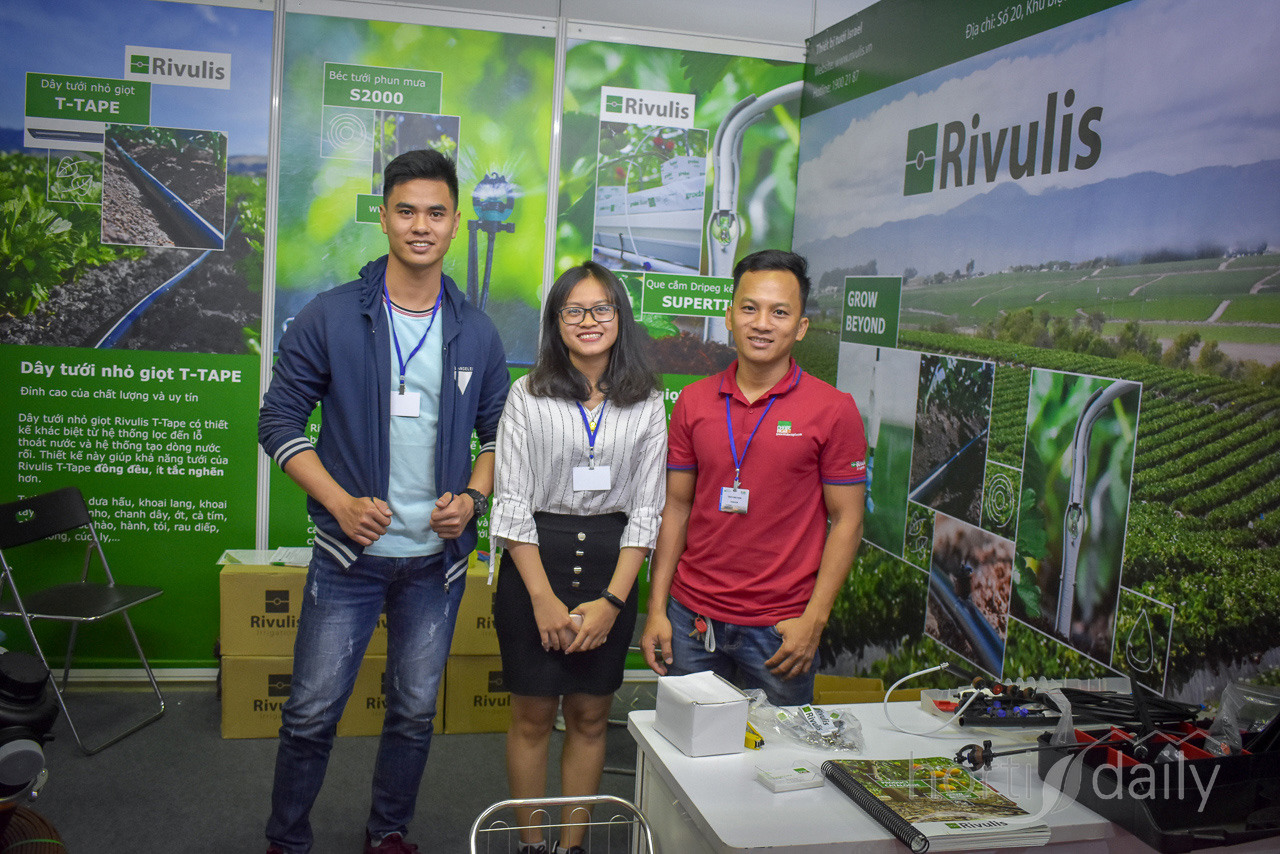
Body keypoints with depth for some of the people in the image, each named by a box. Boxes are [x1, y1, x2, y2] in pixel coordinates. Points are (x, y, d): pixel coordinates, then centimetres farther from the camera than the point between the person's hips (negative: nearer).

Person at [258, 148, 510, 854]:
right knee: (312, 712, 5)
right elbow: (280, 419, -4)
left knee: (415, 713, 14)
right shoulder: (329, 318, -6)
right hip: (350, 553, -2)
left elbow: (498, 434, 10)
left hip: (437, 558, 2)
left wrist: (472, 498, -9)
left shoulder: (476, 334, 2)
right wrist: (341, 502, -16)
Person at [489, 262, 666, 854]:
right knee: (533, 715, 7)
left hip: (610, 565, 2)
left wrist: (612, 600, -8)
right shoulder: (529, 396, -3)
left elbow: (646, 510, 1)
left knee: (590, 716, 10)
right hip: (535, 562, -1)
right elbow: (511, 504, -5)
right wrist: (544, 598, -10)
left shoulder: (647, 404, 2)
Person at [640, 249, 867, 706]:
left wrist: (813, 620, -11)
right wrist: (656, 609, 3)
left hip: (780, 630, -3)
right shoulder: (693, 402, 4)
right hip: (691, 617, 3)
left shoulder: (833, 410, -6)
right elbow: (677, 506, 8)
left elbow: (846, 520, -4)